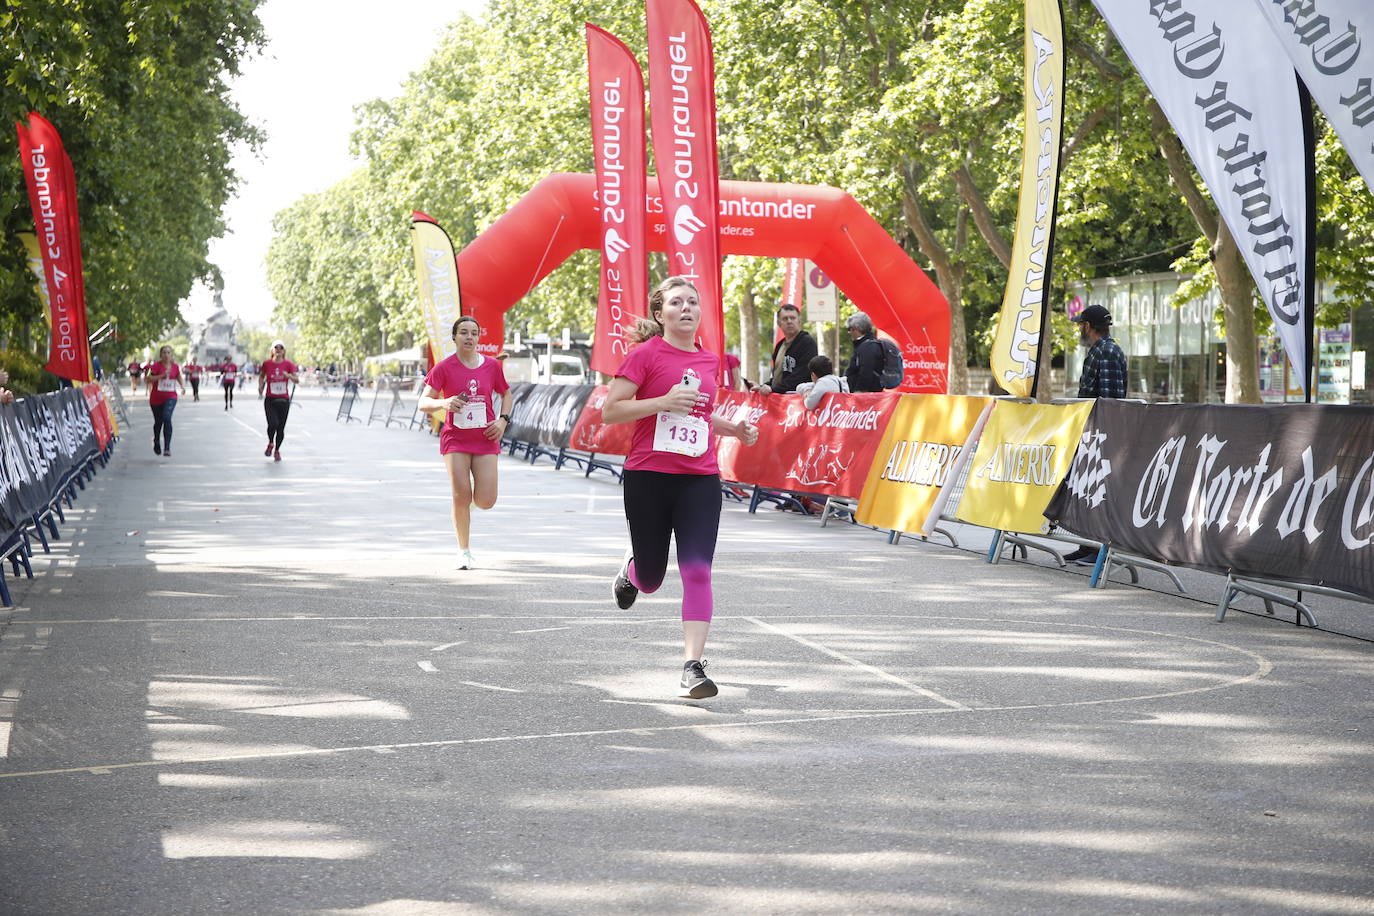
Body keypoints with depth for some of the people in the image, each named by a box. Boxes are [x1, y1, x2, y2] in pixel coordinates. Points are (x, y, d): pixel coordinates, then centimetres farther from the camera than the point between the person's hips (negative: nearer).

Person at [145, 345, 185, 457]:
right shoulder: (157, 365, -6)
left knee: (167, 418, -23)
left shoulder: (175, 367, 4)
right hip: (156, 398, 0)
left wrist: (183, 386, 1)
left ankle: (167, 448, -22)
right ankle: (156, 442, 43)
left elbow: (179, 378, 20)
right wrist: (162, 375, -24)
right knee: (158, 422, 13)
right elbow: (149, 379, -15)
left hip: (170, 397, 0)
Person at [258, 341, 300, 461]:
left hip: (284, 400, 1)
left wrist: (289, 376, -27)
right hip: (270, 400, -1)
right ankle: (270, 443, 11)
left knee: (281, 428, 5)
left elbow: (297, 380, -8)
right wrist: (260, 386, 3)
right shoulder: (267, 364, 0)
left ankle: (277, 450, 27)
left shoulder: (288, 364, -1)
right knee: (273, 424, -19)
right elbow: (261, 376, 20)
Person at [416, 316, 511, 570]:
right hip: (455, 439, -2)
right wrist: (444, 403, -27)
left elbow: (505, 395, 19)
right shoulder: (444, 368, -4)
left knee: (486, 501, -6)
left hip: (486, 439, 2)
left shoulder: (492, 366, 3)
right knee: (461, 496, -9)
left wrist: (503, 420, 1)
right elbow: (424, 403, -6)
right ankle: (464, 552, 5)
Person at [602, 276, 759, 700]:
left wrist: (734, 428, 10)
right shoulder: (646, 353, -6)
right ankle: (630, 569, 48)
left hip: (700, 480, 3)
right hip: (648, 477, -3)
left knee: (697, 572, -12)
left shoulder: (709, 360, 11)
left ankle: (693, 666, -11)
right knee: (650, 581, 10)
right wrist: (664, 401, -21)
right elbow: (610, 411, -10)